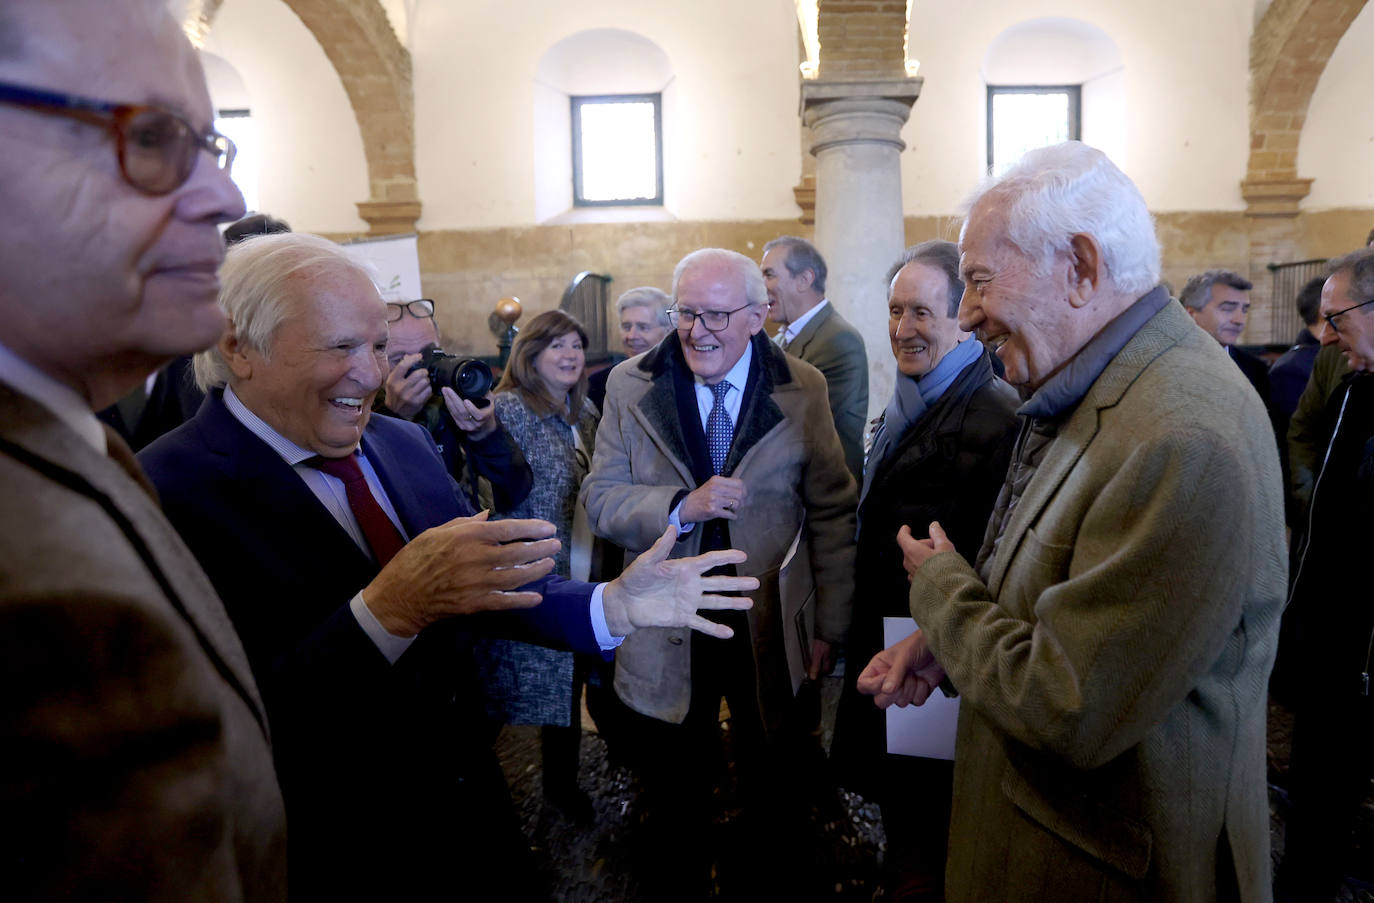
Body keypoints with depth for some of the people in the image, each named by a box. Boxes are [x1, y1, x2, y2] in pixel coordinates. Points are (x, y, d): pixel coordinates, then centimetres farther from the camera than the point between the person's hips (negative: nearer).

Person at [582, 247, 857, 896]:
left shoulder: (802, 389, -5)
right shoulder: (631, 386, -5)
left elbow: (832, 513, -1)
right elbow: (600, 499, -7)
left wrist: (830, 626, -1)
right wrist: (682, 507, -25)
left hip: (772, 630, 0)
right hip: (666, 633, 1)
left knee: (775, 787, 19)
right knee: (673, 788, 19)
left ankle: (775, 872, 45)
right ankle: (684, 876, 46)